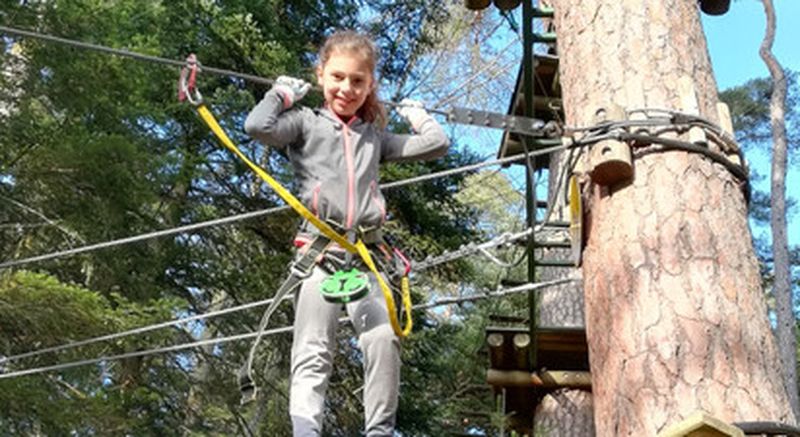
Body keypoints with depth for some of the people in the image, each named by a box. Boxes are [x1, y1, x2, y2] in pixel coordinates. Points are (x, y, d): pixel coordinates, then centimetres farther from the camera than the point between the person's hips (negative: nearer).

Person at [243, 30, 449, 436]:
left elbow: (436, 145, 22)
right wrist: (282, 93, 11)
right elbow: (257, 126, -4)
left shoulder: (374, 136, 24)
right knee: (313, 349, -10)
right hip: (318, 248, -2)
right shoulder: (306, 122, 14)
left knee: (383, 338, -16)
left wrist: (417, 113, 33)